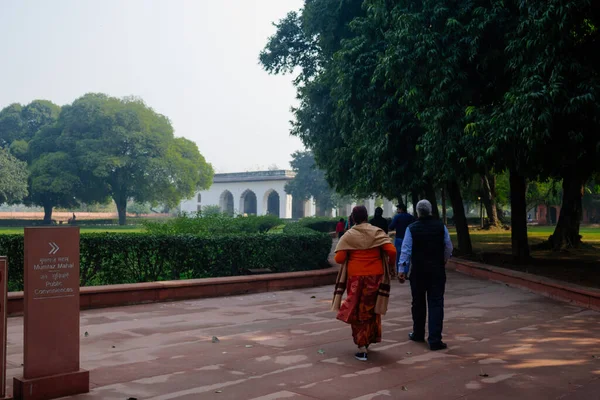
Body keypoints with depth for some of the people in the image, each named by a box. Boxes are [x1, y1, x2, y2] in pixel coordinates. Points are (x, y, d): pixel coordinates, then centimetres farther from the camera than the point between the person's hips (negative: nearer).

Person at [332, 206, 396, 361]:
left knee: (357, 311, 9)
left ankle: (362, 348, 4)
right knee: (371, 310, 20)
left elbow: (339, 258, -10)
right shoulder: (377, 232, -4)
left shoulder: (348, 235, -5)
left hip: (355, 277, -1)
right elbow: (392, 251, -14)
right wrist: (391, 265, 3)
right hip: (375, 276, 1)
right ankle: (368, 341, 31)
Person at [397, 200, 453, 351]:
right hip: (437, 270, 0)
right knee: (436, 304, 0)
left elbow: (406, 250, -9)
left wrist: (401, 270, -6)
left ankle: (418, 334, 29)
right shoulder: (441, 226, -2)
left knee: (418, 303, 15)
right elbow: (449, 247, 2)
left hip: (418, 270, 0)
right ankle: (435, 340, -6)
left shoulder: (411, 228, -6)